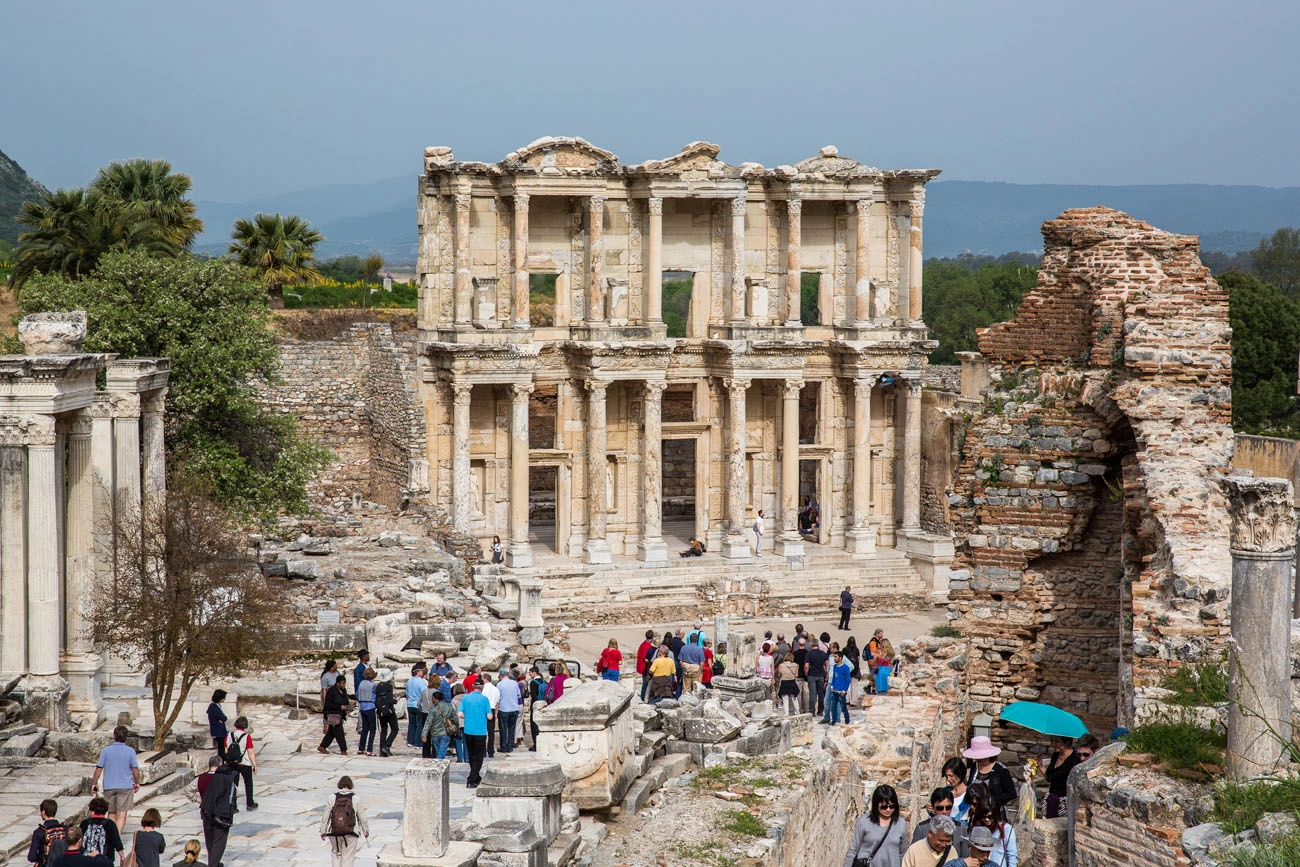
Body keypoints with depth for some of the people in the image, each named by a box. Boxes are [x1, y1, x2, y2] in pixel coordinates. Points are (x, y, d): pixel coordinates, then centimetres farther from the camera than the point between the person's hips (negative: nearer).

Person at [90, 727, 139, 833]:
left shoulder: (106, 750, -3)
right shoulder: (130, 751, -5)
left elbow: (99, 768, -2)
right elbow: (135, 769, -1)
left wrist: (94, 783, 8)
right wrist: (137, 783, 14)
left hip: (109, 786, 2)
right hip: (125, 786, -2)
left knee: (112, 813, 17)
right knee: (122, 814, -5)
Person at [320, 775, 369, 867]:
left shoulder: (332, 798, -4)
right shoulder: (355, 798, -6)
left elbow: (326, 816, -1)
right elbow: (362, 817, -1)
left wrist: (323, 831, 10)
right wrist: (366, 831, 13)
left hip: (334, 833, 1)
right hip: (351, 833, -1)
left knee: (336, 853, 21)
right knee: (348, 857, 6)